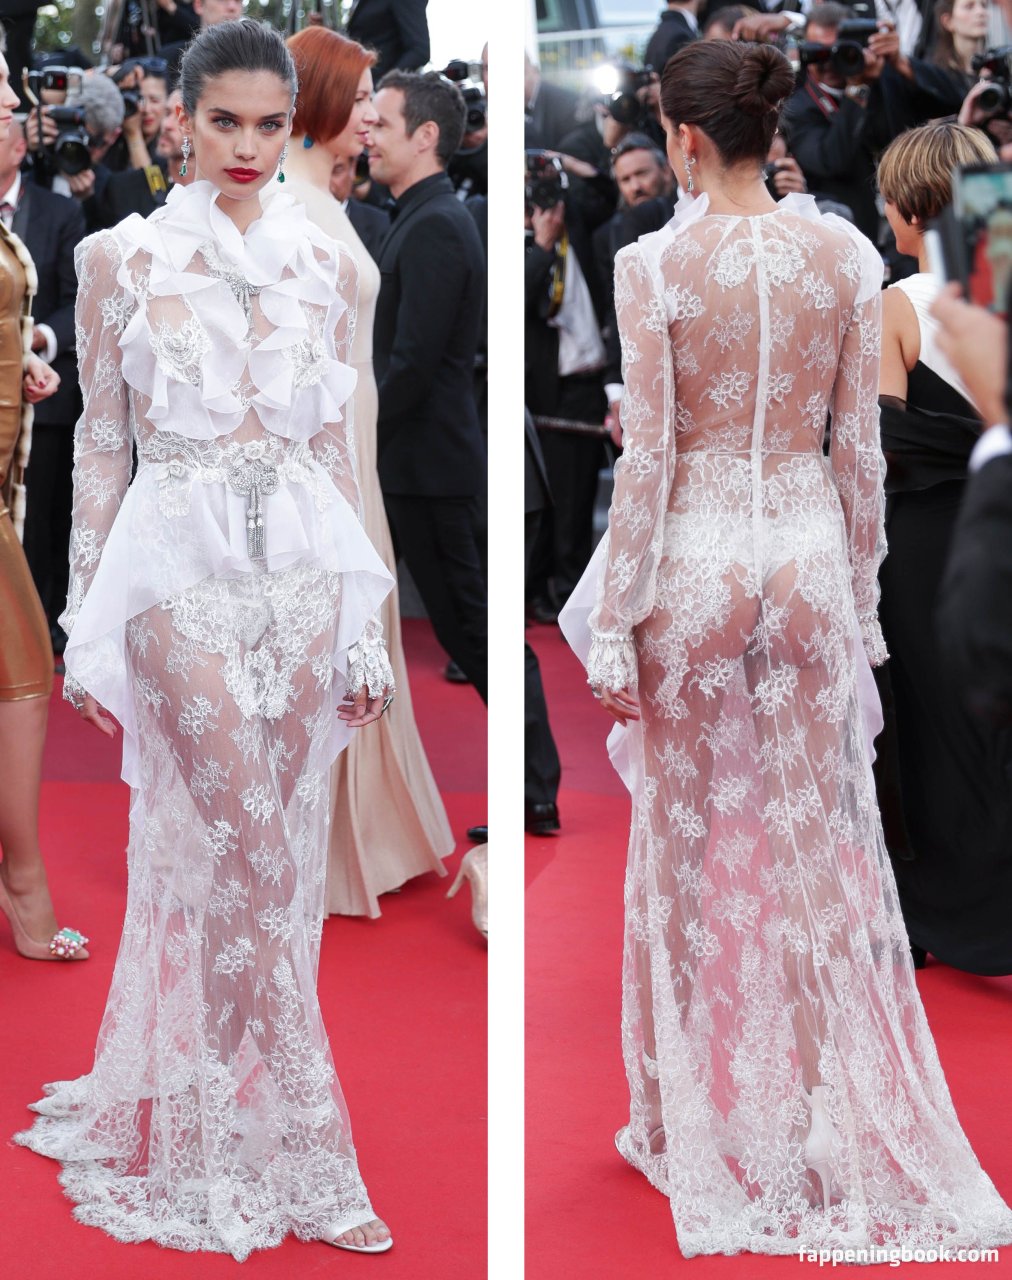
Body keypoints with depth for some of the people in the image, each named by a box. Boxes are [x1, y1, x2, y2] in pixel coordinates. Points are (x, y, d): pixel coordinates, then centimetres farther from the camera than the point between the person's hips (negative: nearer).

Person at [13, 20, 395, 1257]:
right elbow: (101, 444, 2)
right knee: (248, 855, -8)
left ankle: (206, 1121, 21)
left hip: (301, 567, 4)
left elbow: (336, 442, 12)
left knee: (263, 857, 6)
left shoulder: (324, 265, 9)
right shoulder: (120, 258, 1)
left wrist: (365, 620, 9)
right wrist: (85, 616, -1)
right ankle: (299, 1161, 1)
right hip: (183, 569, -4)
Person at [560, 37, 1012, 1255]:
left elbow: (647, 458, -11)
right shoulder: (846, 253, -1)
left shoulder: (654, 264, -12)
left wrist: (614, 629, -5)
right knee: (820, 839, 12)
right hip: (809, 550, 3)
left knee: (697, 844, 10)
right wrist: (861, 592, 13)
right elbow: (860, 447, 3)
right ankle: (849, 1131, 20)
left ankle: (713, 1125, 21)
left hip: (694, 558, -3)